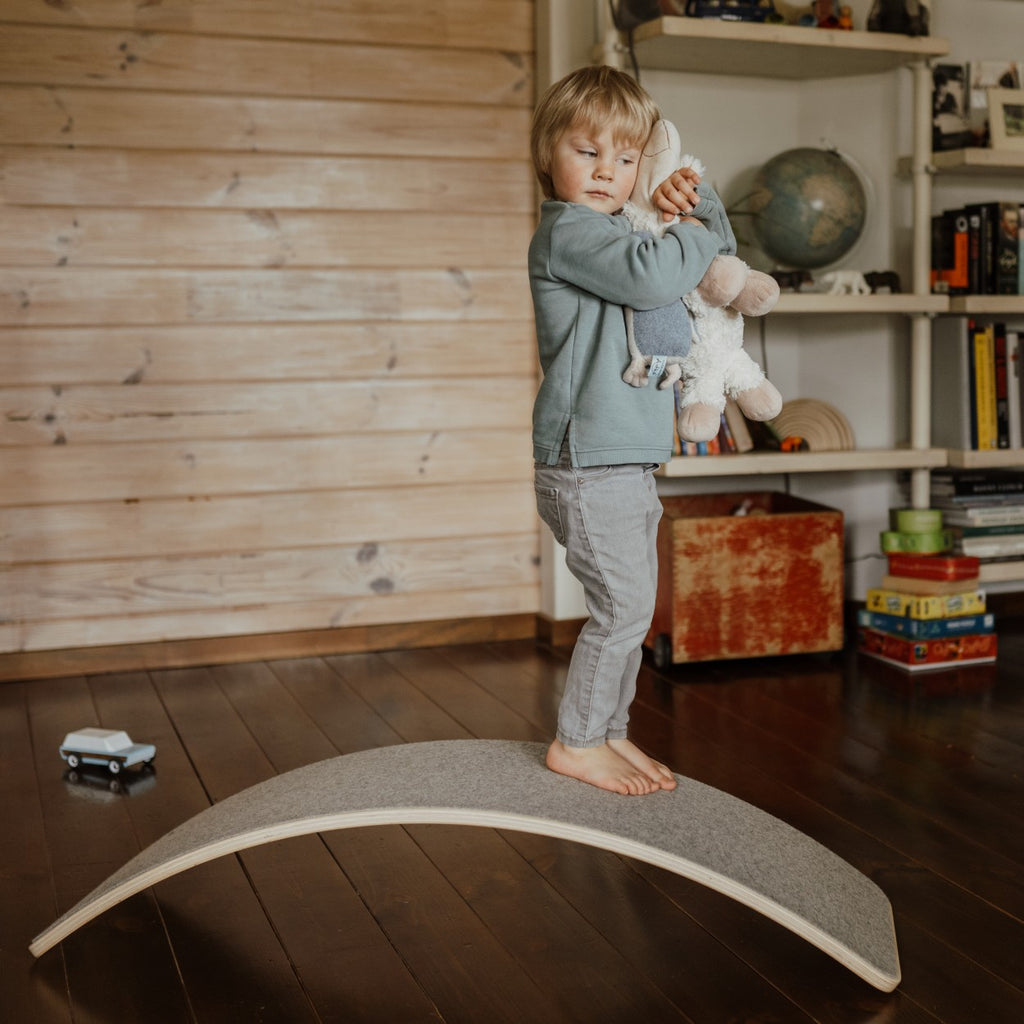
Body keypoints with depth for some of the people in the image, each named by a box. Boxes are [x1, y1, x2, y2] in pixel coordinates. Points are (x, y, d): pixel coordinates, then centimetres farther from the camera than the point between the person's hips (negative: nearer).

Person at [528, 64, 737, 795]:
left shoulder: (621, 229, 20)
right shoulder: (568, 229, -10)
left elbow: (718, 257, 29)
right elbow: (651, 276, -27)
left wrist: (698, 201, 10)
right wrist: (694, 231, -8)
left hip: (627, 461, 10)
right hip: (588, 462, -10)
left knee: (634, 607, 14)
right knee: (624, 605, -6)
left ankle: (609, 730, 27)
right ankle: (576, 742, 8)